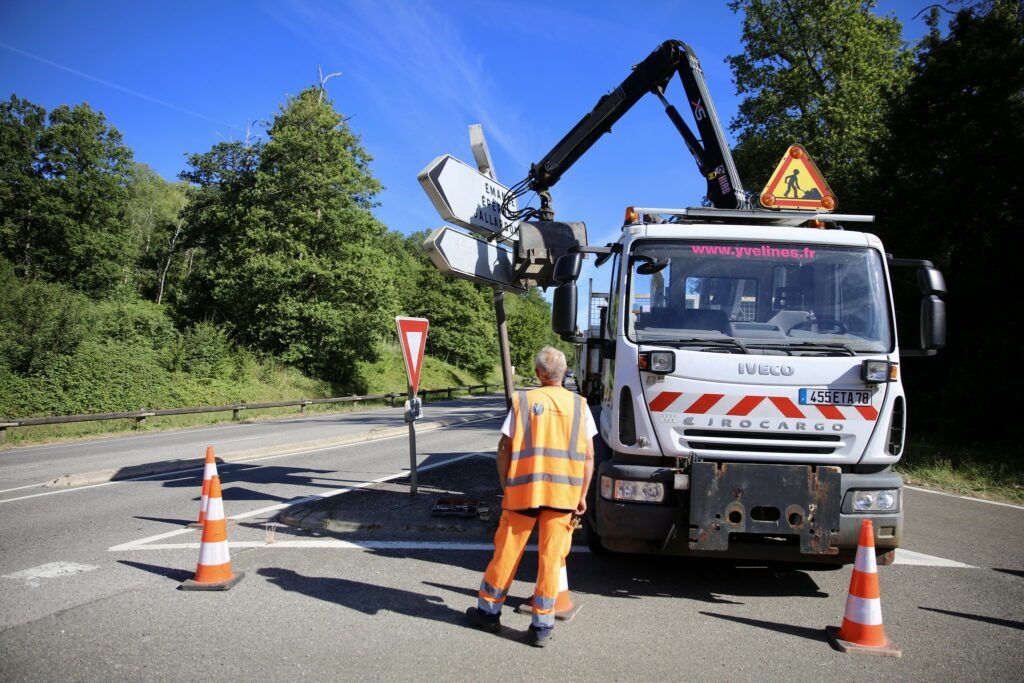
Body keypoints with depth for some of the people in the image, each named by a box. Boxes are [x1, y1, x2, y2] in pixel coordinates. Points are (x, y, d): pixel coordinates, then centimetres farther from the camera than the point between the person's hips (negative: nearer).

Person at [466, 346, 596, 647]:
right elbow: (588, 456, 2)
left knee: (507, 551, 11)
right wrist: (582, 495, 9)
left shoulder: (522, 402, -1)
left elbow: (504, 449, -2)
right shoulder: (579, 405, 3)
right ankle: (542, 626, 9)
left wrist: (505, 486, 9)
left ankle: (489, 611, 24)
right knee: (551, 558, 5)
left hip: (523, 489, -1)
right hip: (563, 492, 1)